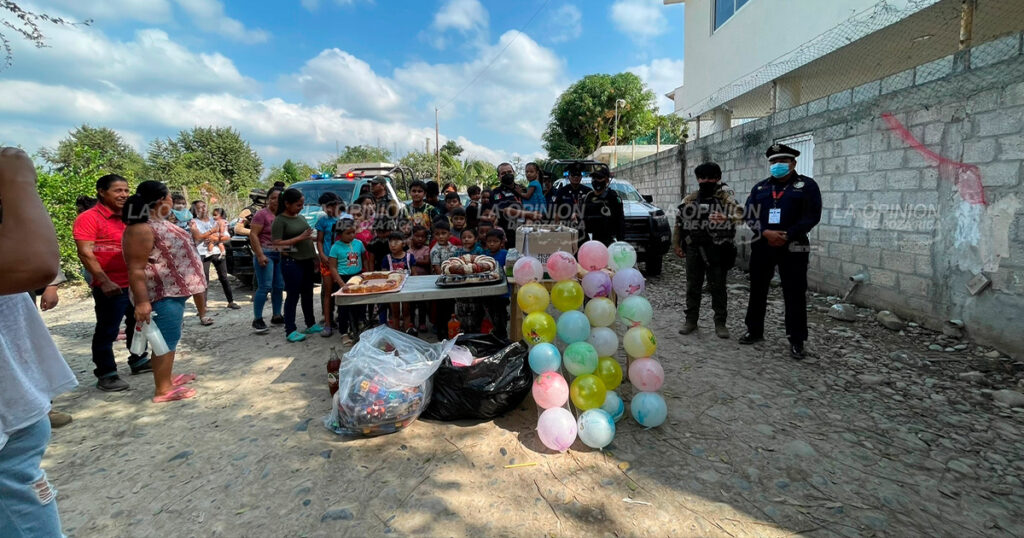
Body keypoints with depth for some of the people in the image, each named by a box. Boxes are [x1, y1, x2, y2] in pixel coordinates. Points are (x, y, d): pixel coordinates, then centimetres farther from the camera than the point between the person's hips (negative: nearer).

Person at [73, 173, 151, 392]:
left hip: (135, 283, 8)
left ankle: (138, 361, 33)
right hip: (111, 287, -7)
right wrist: (104, 281, -24)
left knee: (138, 324, 18)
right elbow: (85, 253, -18)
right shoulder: (89, 218, -11)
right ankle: (106, 375, 11)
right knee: (107, 331, 1)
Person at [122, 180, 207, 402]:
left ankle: (167, 376, 32)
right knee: (167, 339, -4)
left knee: (170, 337, 19)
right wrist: (142, 301, -28)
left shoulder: (158, 222, 12)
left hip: (174, 290, 10)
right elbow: (136, 269, -24)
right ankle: (163, 390, 5)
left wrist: (189, 285, 27)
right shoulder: (142, 229, -21)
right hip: (162, 294, -10)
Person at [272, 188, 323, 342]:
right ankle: (290, 330, 5)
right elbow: (277, 243, -18)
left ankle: (311, 325, 28)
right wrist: (300, 238, -22)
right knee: (293, 295, -3)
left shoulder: (300, 217, 13)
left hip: (306, 261, 8)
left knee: (308, 294, 16)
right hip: (292, 262, -7)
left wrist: (314, 258, 17)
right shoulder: (279, 220, -10)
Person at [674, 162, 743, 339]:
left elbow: (739, 214, -19)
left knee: (718, 287, 3)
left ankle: (720, 322, 14)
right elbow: (679, 222, 16)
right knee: (693, 286, 9)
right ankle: (691, 320, 20)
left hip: (717, 251, -3)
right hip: (693, 250, 3)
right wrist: (677, 244, 13)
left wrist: (726, 218, -41)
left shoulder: (725, 197, -2)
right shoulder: (689, 199, 10)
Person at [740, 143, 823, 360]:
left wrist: (787, 236, -16)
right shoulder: (760, 187, 12)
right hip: (762, 246, 4)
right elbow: (749, 215, 3)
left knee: (794, 295, -2)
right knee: (757, 291, 11)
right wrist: (766, 233, -14)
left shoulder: (806, 185, 2)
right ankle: (754, 331, 25)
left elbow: (812, 217, -6)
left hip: (793, 248, -3)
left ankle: (796, 341, 7)